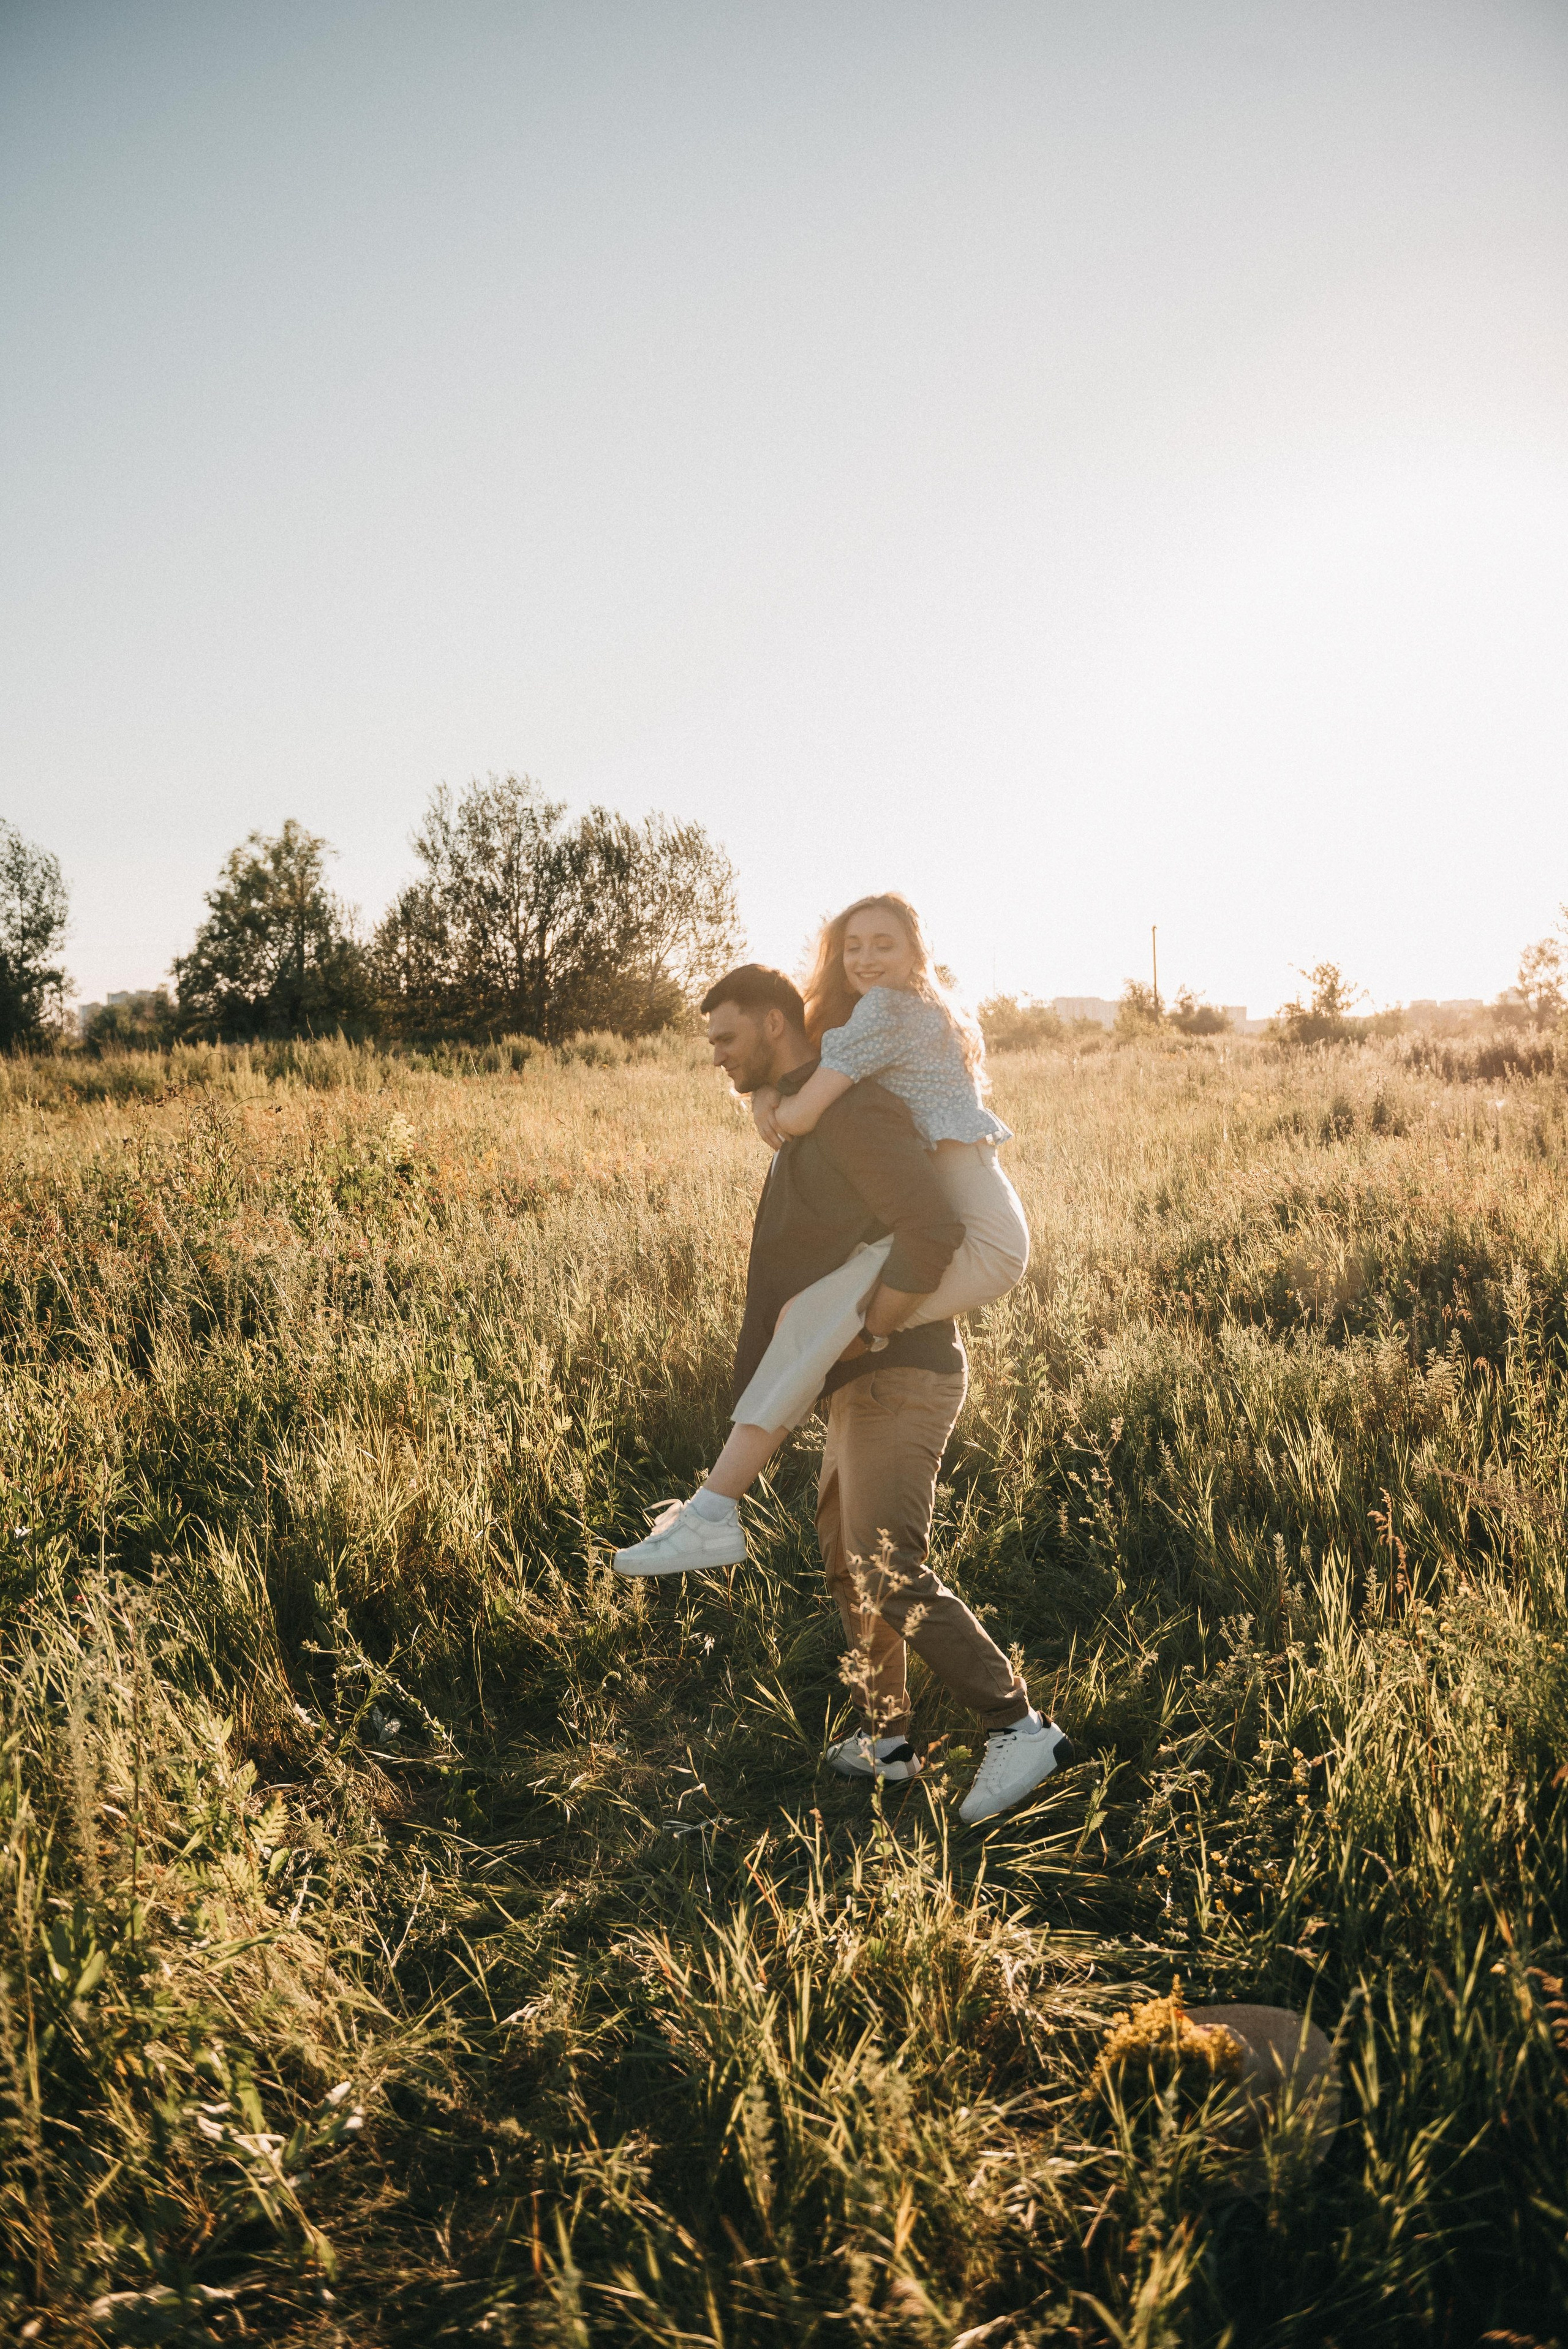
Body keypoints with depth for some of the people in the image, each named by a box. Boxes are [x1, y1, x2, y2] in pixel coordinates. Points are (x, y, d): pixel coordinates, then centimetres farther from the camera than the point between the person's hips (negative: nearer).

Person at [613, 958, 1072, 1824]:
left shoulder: (853, 1109, -17)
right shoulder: (803, 1121, 16)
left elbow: (933, 1232, -28)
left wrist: (863, 1335, -22)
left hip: (899, 1376, -11)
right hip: (865, 1382, 11)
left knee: (891, 1573, -13)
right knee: (847, 1557, 17)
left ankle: (1018, 1726, -4)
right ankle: (882, 1740, 28)